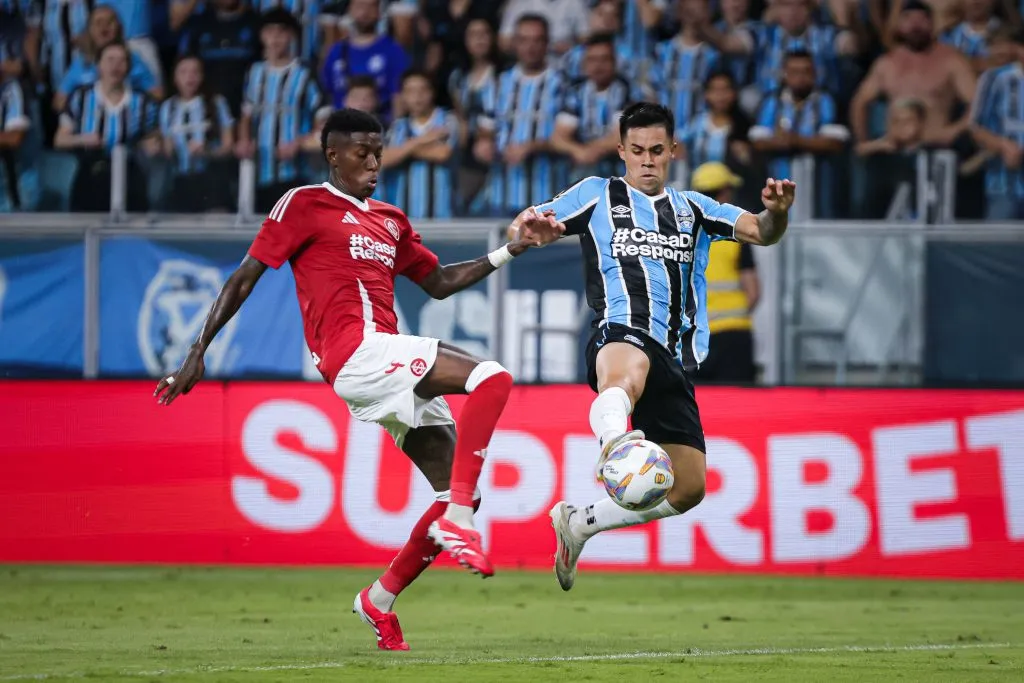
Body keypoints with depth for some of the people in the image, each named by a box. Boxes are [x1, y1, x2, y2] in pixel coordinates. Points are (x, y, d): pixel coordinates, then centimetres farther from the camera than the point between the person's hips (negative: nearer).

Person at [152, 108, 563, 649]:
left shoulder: (390, 221, 25)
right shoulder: (304, 205, 3)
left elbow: (440, 283, 32)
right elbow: (245, 278, 2)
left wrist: (511, 250, 22)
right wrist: (198, 353, -3)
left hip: (391, 371, 8)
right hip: (356, 353, -8)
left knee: (459, 495, 5)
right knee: (491, 379, -25)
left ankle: (380, 600, 17)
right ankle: (456, 520, -31)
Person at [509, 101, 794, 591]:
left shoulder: (693, 210, 24)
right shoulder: (597, 195, 16)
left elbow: (761, 232, 13)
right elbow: (524, 230, 10)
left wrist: (777, 213, -12)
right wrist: (526, 228, -16)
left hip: (675, 360, 5)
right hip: (622, 334, -5)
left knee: (687, 487, 3)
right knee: (625, 375, -44)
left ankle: (578, 522, 21)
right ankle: (614, 445, -76)